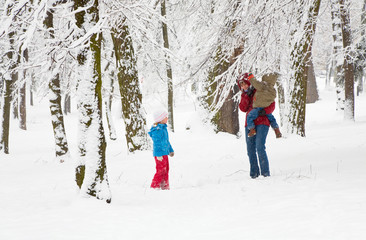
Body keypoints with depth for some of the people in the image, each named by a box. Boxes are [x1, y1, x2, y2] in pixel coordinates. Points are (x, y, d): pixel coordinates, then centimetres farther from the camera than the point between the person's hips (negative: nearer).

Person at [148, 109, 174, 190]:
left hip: (164, 153, 10)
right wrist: (159, 154, -22)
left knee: (166, 171, 14)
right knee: (161, 170, -9)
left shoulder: (163, 128, 13)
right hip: (160, 154, -10)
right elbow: (156, 143, -20)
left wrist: (171, 150, 29)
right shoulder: (157, 130, -19)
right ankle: (154, 186, -3)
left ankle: (165, 186, 21)